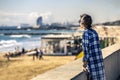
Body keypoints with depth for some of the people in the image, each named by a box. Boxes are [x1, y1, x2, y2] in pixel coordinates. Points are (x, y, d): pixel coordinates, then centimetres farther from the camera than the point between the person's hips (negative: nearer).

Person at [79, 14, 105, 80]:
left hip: (93, 64, -8)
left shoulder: (85, 34, -14)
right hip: (100, 62, 8)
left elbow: (86, 51, -15)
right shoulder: (94, 32, 9)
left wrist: (84, 65, -6)